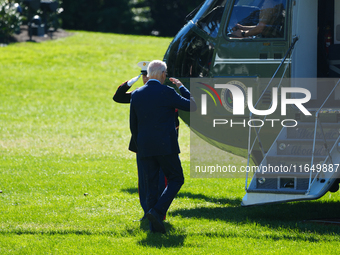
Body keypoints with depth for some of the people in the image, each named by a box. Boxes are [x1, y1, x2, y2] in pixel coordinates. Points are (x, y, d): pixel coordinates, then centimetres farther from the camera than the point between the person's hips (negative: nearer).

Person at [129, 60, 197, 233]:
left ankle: (154, 226, 4)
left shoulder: (136, 95, 6)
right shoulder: (167, 92, -10)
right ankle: (157, 211, -11)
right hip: (166, 146, -5)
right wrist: (181, 87, 10)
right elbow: (192, 106, -2)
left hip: (145, 148, 5)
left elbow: (133, 125, 12)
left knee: (151, 185, 9)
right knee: (176, 179, 8)